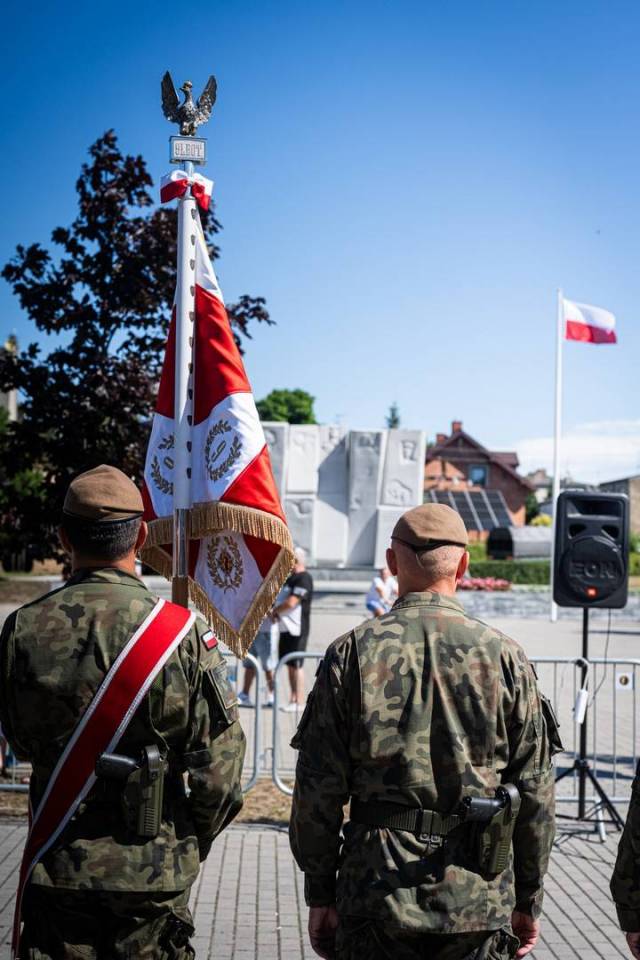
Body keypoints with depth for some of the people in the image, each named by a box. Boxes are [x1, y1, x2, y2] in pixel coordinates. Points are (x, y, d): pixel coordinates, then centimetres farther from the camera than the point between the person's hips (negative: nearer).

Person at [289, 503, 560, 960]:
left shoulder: (351, 653, -4)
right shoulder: (505, 657, -3)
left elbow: (317, 789, -3)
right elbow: (535, 790, 0)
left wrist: (319, 894, 7)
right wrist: (528, 901, 11)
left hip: (375, 893, 0)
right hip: (479, 900, 1)